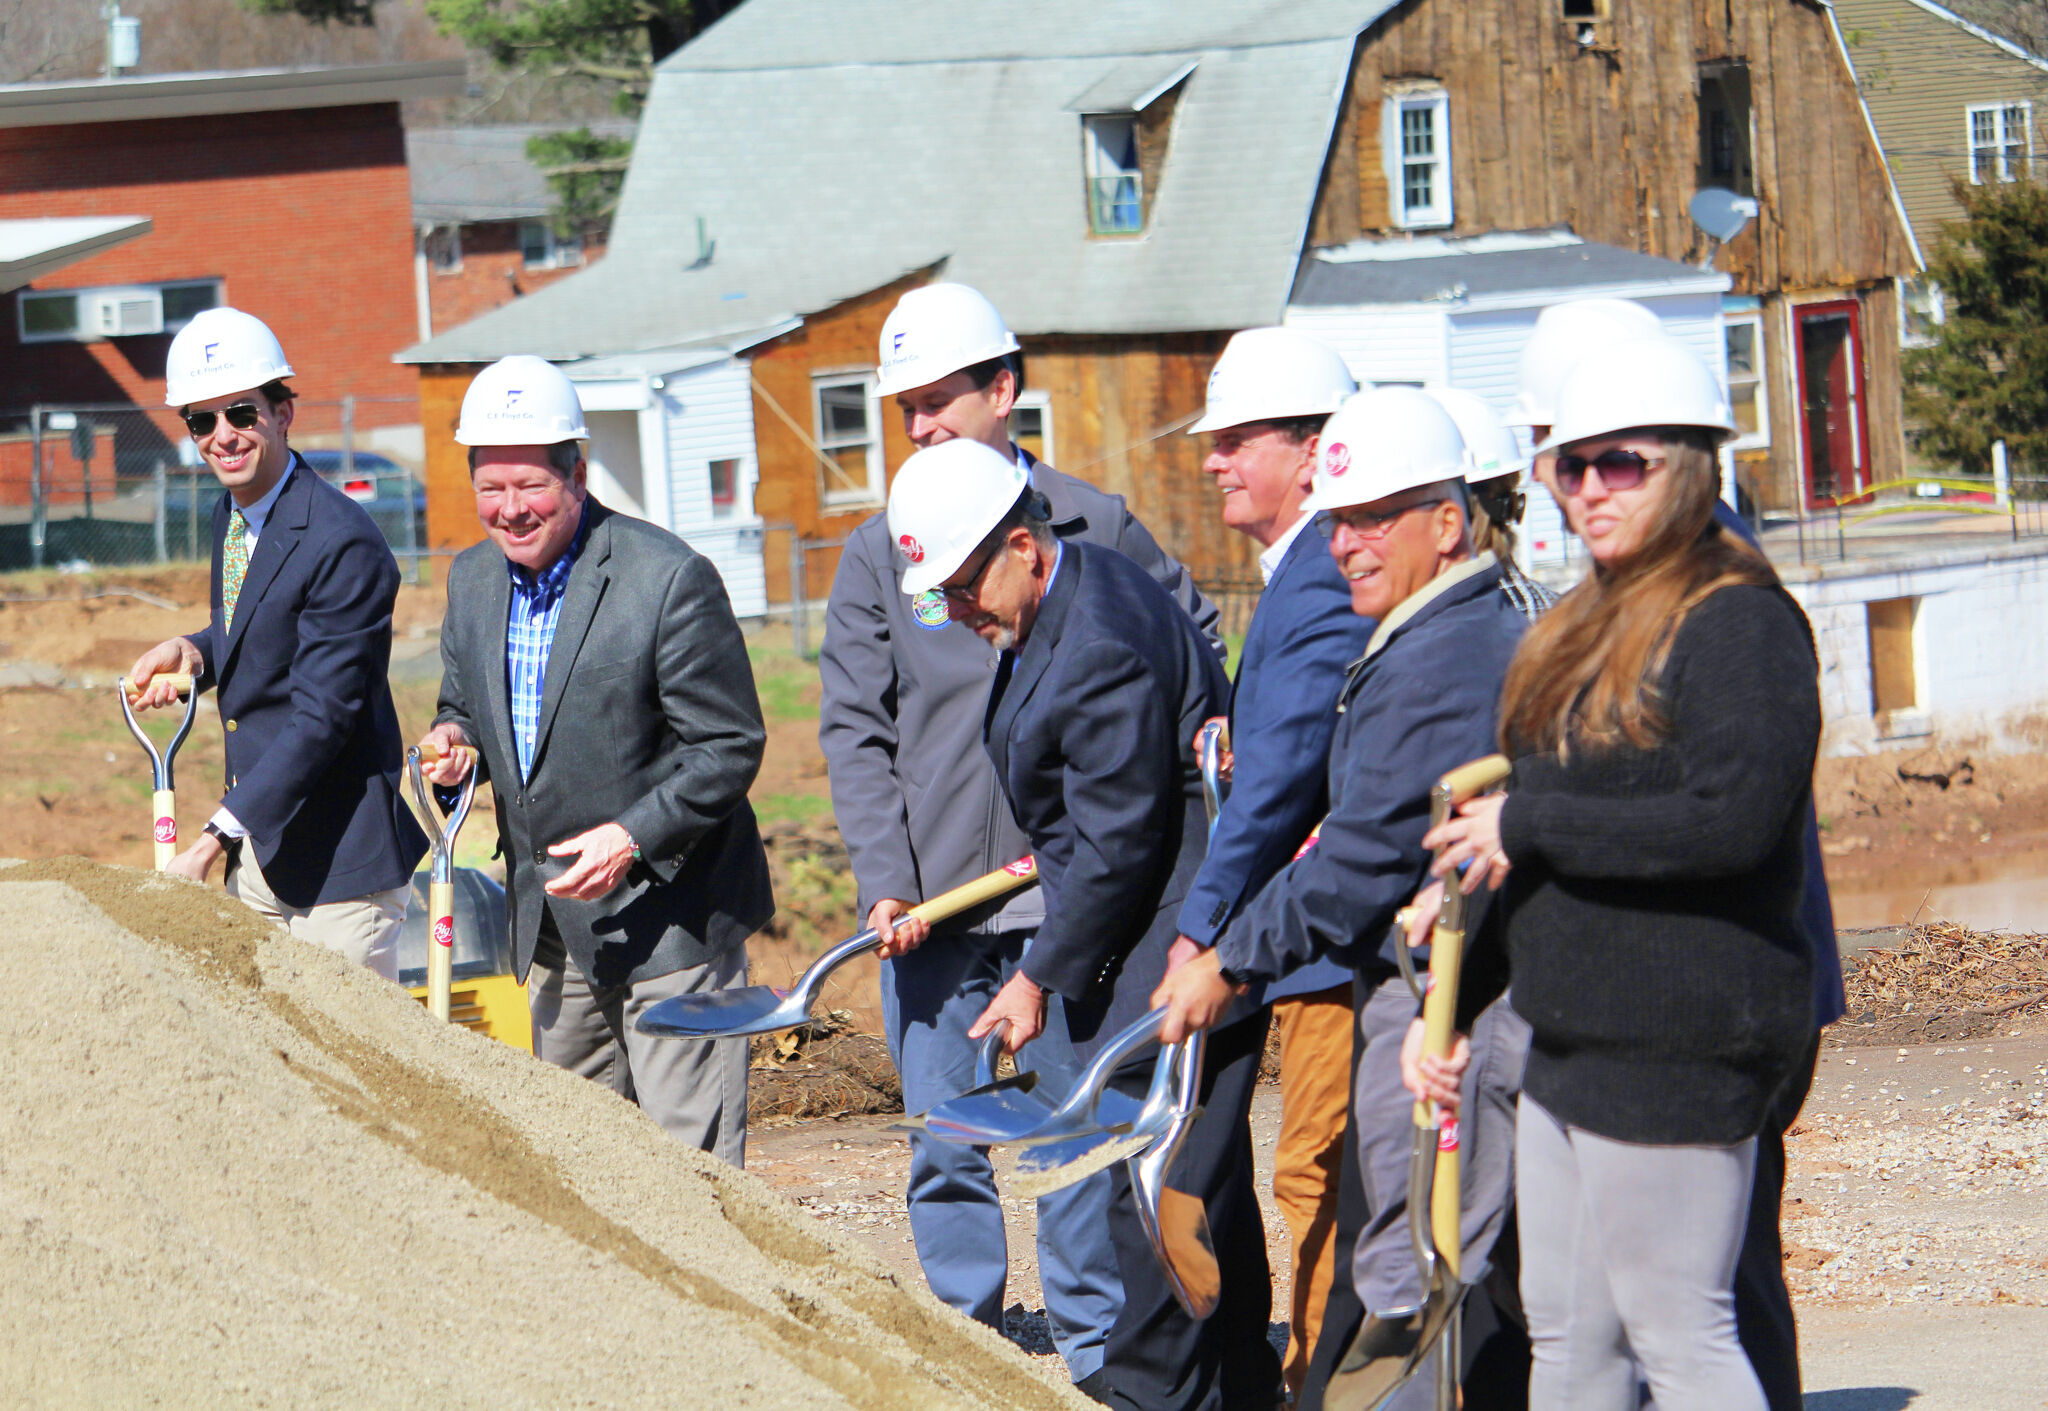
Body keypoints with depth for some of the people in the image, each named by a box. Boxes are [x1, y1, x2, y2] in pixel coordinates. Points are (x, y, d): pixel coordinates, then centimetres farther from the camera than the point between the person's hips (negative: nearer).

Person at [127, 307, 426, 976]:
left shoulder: (344, 543, -21)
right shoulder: (231, 514, 7)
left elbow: (321, 718, -24)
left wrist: (214, 841, -26)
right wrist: (196, 651, -1)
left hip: (338, 859, -9)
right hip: (257, 856, 9)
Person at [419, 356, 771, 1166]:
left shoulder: (669, 580, -15)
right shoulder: (473, 581, 5)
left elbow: (730, 748, -13)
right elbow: (461, 702, 20)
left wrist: (632, 836, -24)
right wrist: (451, 739, -5)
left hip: (667, 913, -7)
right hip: (552, 925, 7)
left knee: (687, 1156, -8)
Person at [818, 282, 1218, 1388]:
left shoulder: (1094, 526, 3)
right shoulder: (878, 554, 5)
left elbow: (1193, 642, 16)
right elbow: (854, 727, 2)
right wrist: (885, 879, -8)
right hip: (931, 899, 1)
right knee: (943, 1146, 3)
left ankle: (1093, 1348, 11)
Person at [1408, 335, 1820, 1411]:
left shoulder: (1738, 623, -12)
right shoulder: (1586, 629, 17)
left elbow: (1733, 820, -25)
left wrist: (1529, 826, -17)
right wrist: (1448, 1006, 17)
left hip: (1678, 1045, -10)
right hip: (1571, 1041, 10)